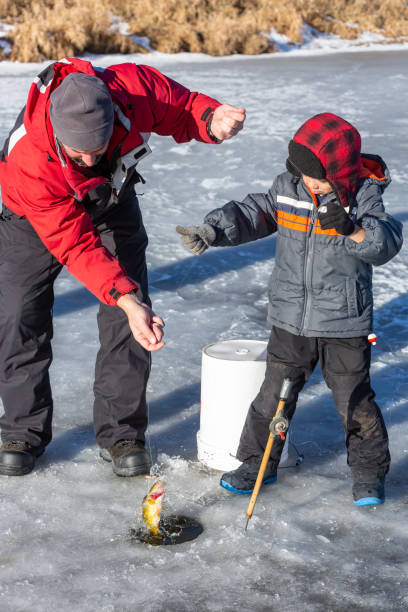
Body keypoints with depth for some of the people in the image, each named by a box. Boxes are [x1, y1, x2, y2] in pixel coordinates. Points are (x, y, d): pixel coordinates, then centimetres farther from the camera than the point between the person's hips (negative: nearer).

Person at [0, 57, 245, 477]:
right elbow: (74, 244, -37)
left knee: (128, 324, -4)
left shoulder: (136, 87, -36)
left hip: (112, 205, 3)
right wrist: (125, 298, -47)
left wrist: (213, 120, -38)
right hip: (37, 219, -2)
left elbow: (183, 108, -14)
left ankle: (120, 434, 9)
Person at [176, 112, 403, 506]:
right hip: (290, 321, 3)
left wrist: (354, 231, -36)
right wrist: (210, 231, -16)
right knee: (274, 394, 10)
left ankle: (369, 473, 25)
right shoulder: (286, 188, -1)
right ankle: (257, 463, 28)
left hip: (344, 325, -3)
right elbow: (251, 215, -1)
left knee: (354, 400, 7)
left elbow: (387, 243, -19)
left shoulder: (363, 196, -11)